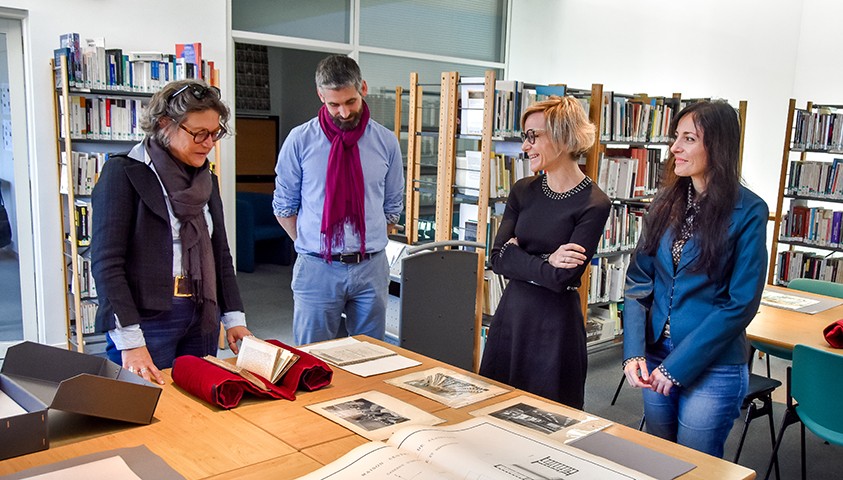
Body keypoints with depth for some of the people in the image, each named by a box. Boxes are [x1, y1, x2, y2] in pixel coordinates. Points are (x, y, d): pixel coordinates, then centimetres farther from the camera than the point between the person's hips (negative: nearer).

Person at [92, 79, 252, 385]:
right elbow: (107, 262, -13)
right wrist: (130, 342, -20)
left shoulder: (206, 179, 14)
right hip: (145, 321, -6)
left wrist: (234, 319, 8)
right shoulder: (123, 173, -7)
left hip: (201, 320, 6)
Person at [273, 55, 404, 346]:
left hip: (370, 268, 2)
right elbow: (284, 206, 6)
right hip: (317, 269, -2)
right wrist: (311, 246, 6)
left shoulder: (386, 142, 2)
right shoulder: (300, 140, -3)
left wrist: (366, 244, 11)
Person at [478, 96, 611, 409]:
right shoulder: (523, 191, 3)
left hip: (555, 323, -5)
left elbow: (561, 277, -19)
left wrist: (517, 252, -9)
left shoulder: (593, 204, -13)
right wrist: (544, 262, -15)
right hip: (511, 313, 5)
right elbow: (497, 259, -3)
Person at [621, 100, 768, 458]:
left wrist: (678, 366, -15)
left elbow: (741, 304, -14)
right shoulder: (666, 204, 2)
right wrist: (633, 353, -11)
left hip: (713, 369, -5)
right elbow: (638, 281, 1)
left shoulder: (748, 211, -12)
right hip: (655, 362, 5)